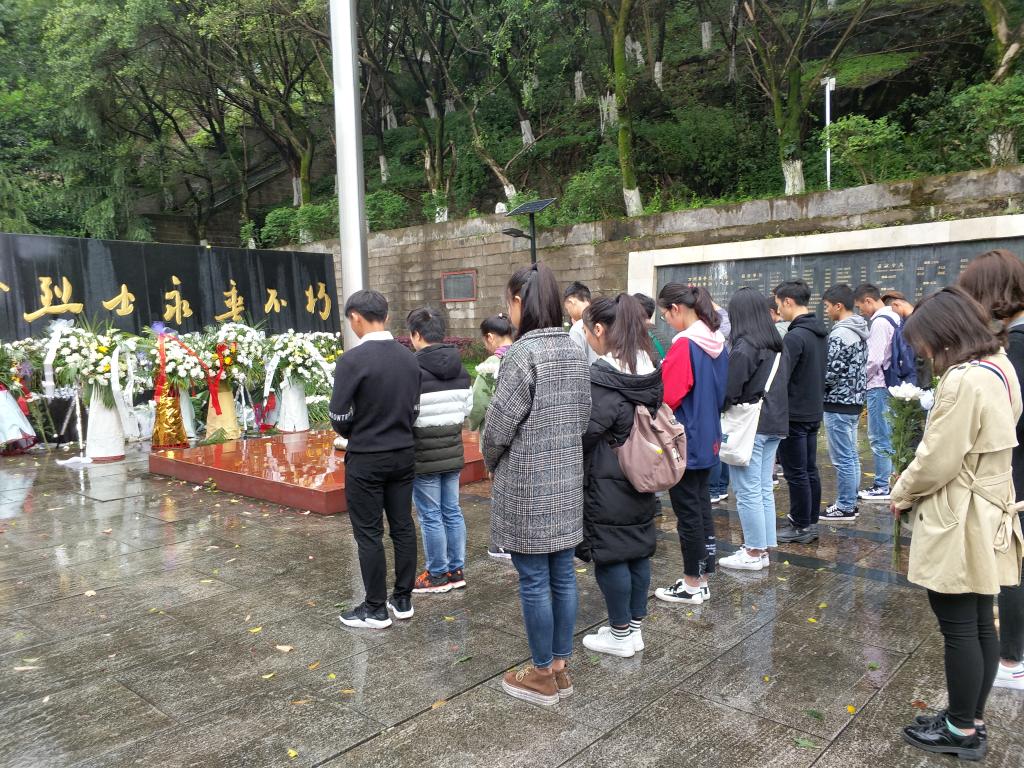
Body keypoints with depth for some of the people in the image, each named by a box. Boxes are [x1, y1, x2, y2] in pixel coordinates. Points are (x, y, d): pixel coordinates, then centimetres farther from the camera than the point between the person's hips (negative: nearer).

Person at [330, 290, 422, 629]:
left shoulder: (352, 360, -17)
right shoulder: (409, 357, 2)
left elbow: (339, 416, -14)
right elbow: (415, 409, 8)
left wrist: (354, 434, 6)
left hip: (366, 459, -6)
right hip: (404, 453, 6)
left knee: (369, 534, 5)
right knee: (403, 527, 13)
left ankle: (376, 609, 15)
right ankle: (403, 600, 24)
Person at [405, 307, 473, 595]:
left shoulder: (414, 369, -17)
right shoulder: (461, 369, 4)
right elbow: (467, 409, 9)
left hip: (423, 455, -7)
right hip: (453, 452, 7)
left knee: (430, 516, 5)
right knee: (452, 511, 14)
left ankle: (438, 575, 15)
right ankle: (456, 570, 24)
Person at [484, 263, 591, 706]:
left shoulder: (522, 353, -18)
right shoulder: (575, 351, 5)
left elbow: (499, 424, -16)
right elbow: (583, 417, 11)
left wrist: (491, 462, 3)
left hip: (526, 486, -7)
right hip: (567, 481, 7)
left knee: (534, 581, 5)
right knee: (562, 575, 15)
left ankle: (543, 676, 20)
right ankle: (561, 666, 29)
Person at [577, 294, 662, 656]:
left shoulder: (603, 376, -21)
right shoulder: (648, 370, 4)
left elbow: (587, 432, -20)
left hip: (607, 483, -8)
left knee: (609, 556, 5)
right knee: (638, 551, 15)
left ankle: (620, 634, 17)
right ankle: (635, 627, 28)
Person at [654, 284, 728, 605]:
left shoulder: (684, 345, -20)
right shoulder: (718, 343, 7)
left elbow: (667, 398, -22)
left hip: (683, 443, -9)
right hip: (707, 440, 9)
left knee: (688, 513, 3)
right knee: (703, 509, 16)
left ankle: (692, 585, 15)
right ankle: (703, 578, 27)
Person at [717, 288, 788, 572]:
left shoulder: (744, 346, -16)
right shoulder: (776, 344, 10)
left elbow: (730, 390, -17)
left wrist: (722, 411, 0)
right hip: (774, 424, 8)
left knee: (748, 491, 1)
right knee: (765, 489, 14)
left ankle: (754, 552, 9)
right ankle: (764, 548, 21)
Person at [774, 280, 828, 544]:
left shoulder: (795, 336, -20)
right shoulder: (819, 332, 9)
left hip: (794, 415, -9)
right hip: (813, 412, 9)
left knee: (796, 473, 0)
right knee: (810, 470, 15)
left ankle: (801, 527, 9)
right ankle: (811, 521, 25)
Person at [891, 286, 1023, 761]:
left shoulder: (964, 380, -24)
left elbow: (937, 459, -22)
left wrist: (901, 495, -3)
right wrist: (913, 491, 10)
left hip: (958, 525, -10)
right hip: (986, 517, 10)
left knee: (959, 630, 5)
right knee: (980, 625, 17)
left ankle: (961, 731, 20)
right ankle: (972, 720, 31)